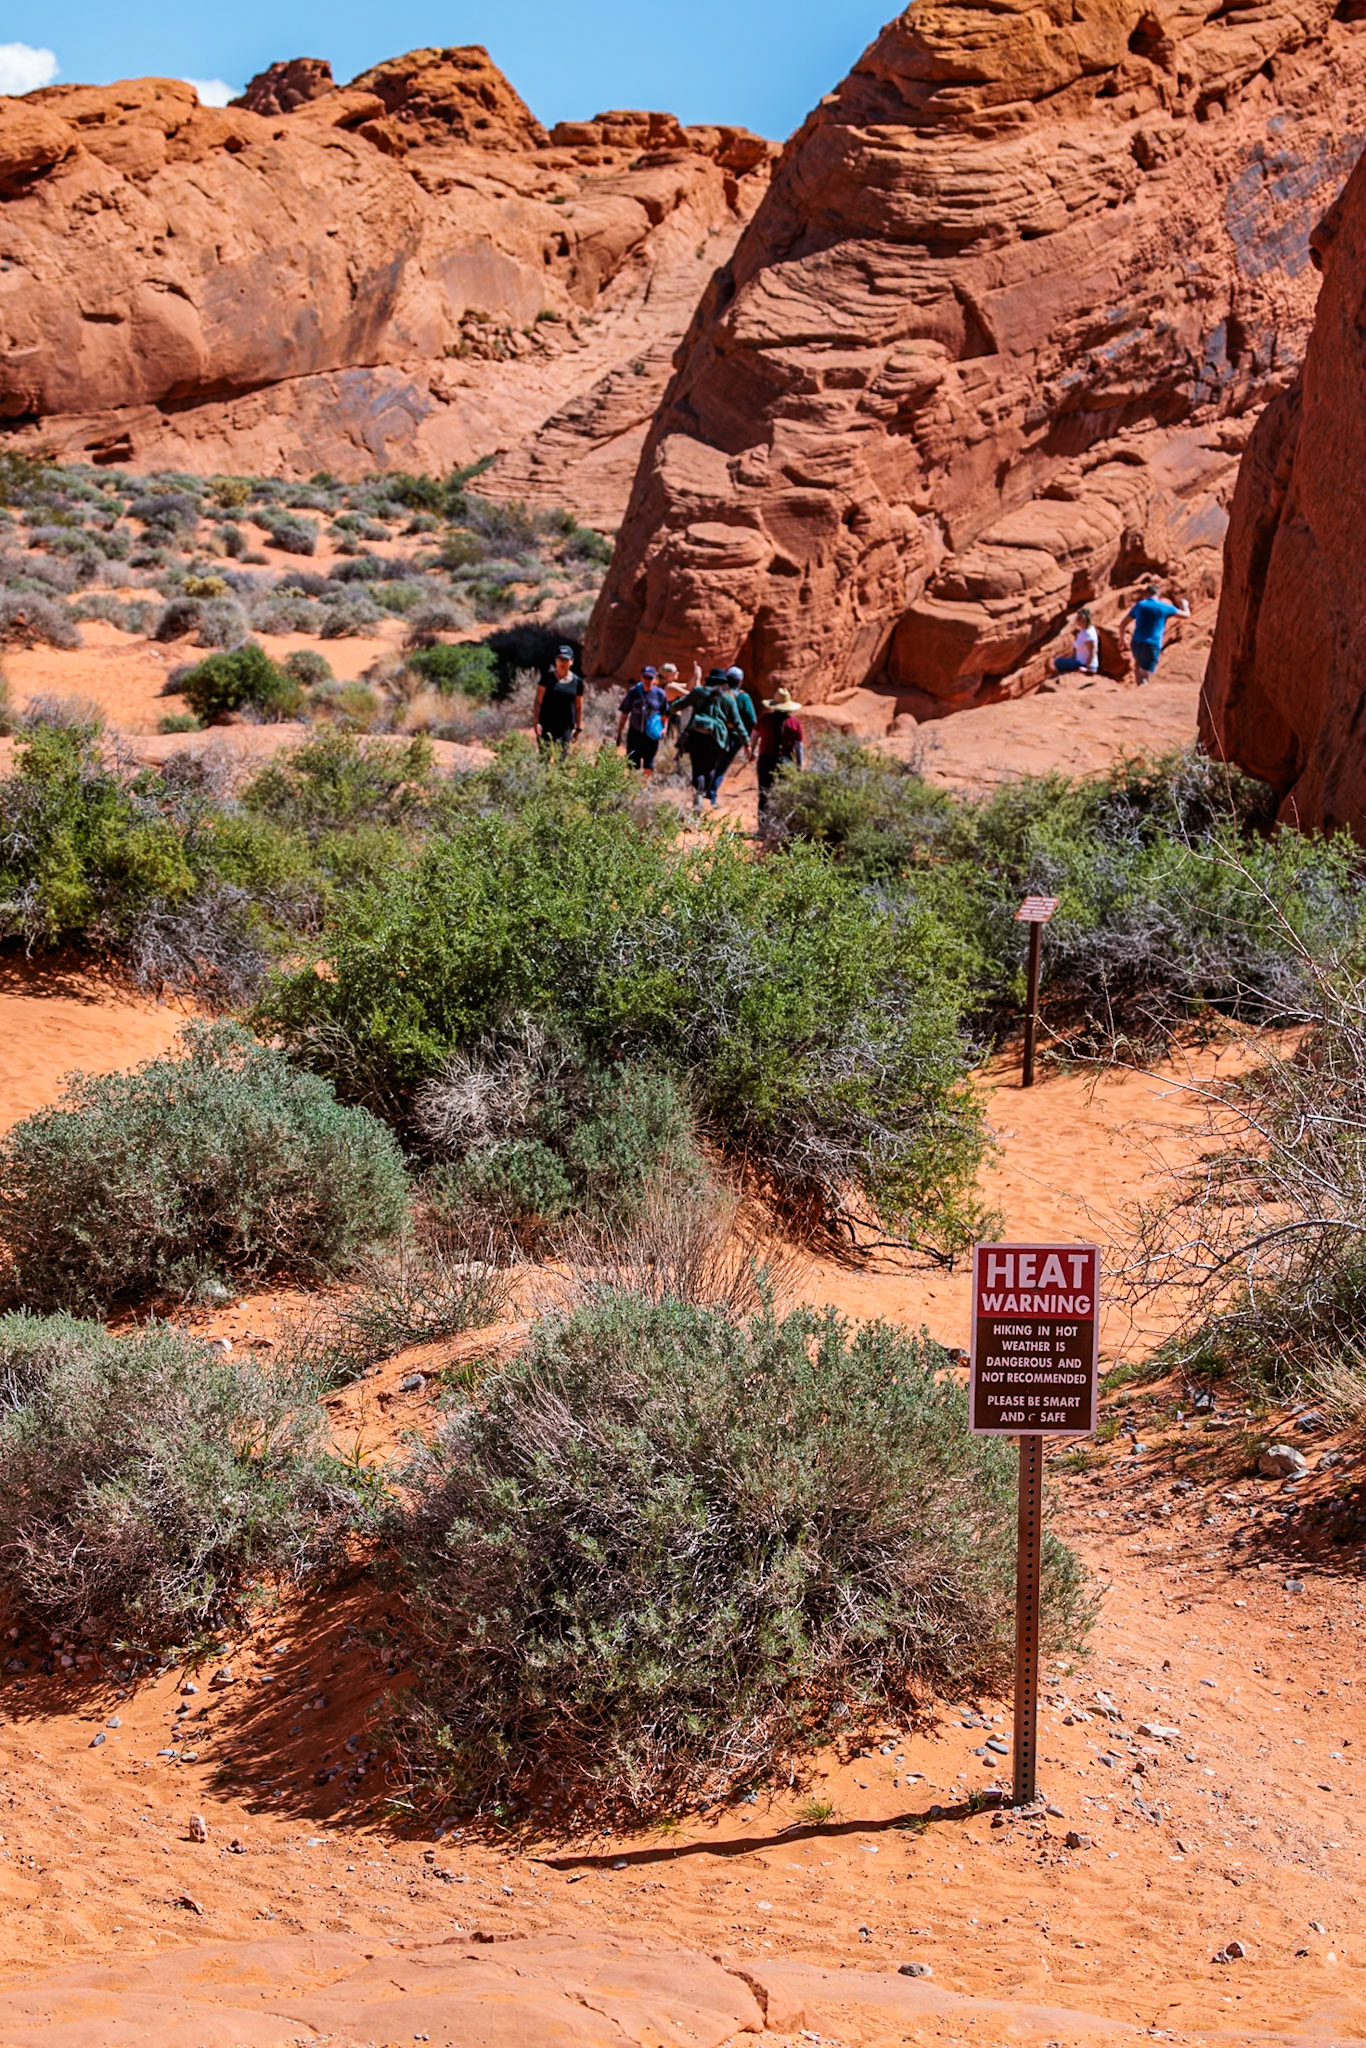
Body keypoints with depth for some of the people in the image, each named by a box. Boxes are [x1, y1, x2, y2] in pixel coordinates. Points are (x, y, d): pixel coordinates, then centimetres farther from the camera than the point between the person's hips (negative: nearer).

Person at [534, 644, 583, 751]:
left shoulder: (577, 682, 6)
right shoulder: (547, 678, 1)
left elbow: (579, 707, 11)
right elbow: (538, 702, -1)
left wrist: (578, 727, 9)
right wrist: (537, 722, -9)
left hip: (566, 727, 1)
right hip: (546, 725, -1)